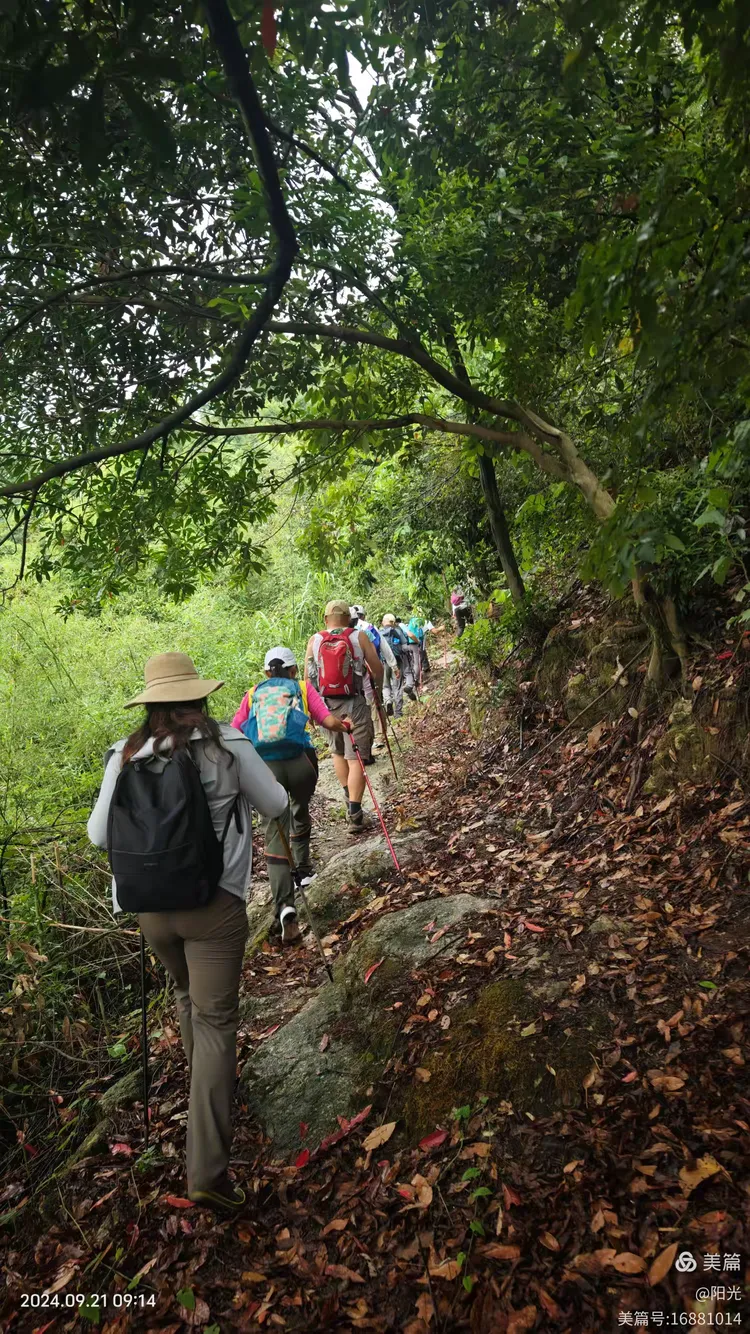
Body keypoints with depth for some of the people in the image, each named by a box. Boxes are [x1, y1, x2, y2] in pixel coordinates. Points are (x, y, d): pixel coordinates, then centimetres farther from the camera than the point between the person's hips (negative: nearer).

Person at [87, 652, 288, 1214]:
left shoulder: (127, 755, -5)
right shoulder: (228, 745, -13)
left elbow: (99, 835, 2)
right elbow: (277, 806, -1)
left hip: (151, 908, 4)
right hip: (214, 904, -4)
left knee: (188, 996, 29)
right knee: (215, 1020, 5)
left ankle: (208, 1084, 53)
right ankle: (207, 1170, 5)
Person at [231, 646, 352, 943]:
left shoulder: (253, 694, 18)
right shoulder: (303, 688, 14)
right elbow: (329, 722, 4)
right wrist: (346, 726, 25)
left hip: (264, 766, 0)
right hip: (300, 761, 0)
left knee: (275, 837, 0)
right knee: (300, 810, 31)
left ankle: (285, 907, -15)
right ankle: (304, 870, 42)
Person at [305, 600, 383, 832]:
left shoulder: (314, 640, 3)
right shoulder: (359, 637, -3)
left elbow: (307, 676, 5)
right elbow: (377, 669, -1)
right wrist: (378, 687, 20)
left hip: (325, 704, 3)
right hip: (354, 704, -3)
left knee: (337, 752, 24)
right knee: (356, 758, -2)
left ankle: (350, 800, 27)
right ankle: (354, 815, -7)